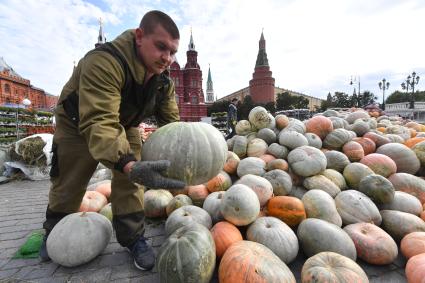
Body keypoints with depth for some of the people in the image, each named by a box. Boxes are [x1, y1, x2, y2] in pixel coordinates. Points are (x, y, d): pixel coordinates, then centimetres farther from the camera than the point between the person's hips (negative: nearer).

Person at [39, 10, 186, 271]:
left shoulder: (164, 80, -17)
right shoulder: (104, 62, -39)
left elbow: (171, 122, -16)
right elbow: (98, 123, -50)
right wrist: (131, 166, -66)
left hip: (125, 125, 4)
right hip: (78, 124, -3)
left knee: (129, 182, -6)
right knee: (68, 184, 10)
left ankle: (133, 237, 12)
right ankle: (55, 233, 39)